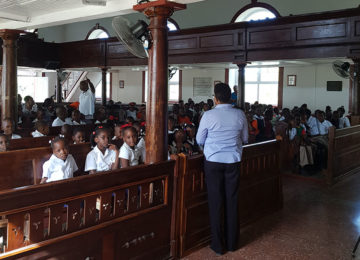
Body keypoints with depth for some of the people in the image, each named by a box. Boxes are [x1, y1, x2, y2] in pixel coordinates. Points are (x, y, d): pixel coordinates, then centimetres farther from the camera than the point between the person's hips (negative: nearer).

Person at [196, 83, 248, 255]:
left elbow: (199, 140, 0)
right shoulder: (240, 115, -2)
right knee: (232, 201, 12)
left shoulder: (209, 115, -10)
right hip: (233, 161, 3)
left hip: (213, 162, -2)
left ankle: (218, 245, 15)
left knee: (215, 202, 6)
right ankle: (231, 243, 24)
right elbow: (245, 139, 10)